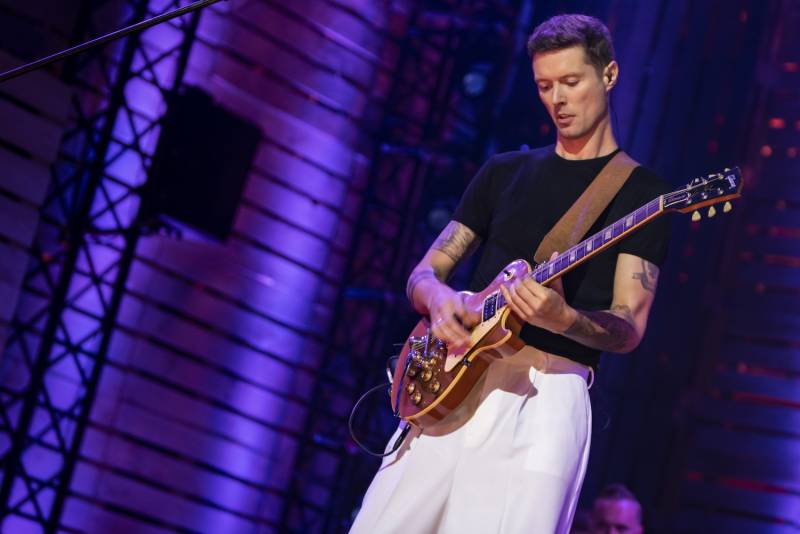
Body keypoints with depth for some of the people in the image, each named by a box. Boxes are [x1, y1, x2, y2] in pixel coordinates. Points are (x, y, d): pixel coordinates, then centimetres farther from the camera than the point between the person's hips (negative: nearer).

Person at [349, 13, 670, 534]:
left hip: (545, 397, -4)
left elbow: (629, 329, -5)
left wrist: (564, 319, -26)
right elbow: (424, 272, 15)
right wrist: (438, 298, -9)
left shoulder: (640, 191, 3)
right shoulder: (506, 171, 16)